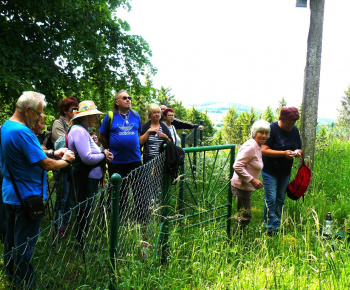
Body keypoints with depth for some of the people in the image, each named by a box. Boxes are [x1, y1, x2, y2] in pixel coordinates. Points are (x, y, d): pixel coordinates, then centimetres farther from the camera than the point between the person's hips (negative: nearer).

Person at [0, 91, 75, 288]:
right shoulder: (22, 132, -25)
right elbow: (46, 164, -24)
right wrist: (66, 161, -6)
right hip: (27, 196, -10)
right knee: (26, 243, 3)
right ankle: (25, 283, 15)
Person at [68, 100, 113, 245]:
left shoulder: (83, 131, 16)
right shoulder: (79, 131, -18)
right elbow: (87, 158, -26)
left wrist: (104, 154, 3)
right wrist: (103, 155, -11)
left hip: (91, 177, 11)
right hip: (85, 178, -11)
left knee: (87, 209, 18)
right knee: (84, 211, 0)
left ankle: (83, 240, 29)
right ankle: (82, 242, 13)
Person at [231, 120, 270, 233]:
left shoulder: (258, 146, 11)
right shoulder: (250, 146, -21)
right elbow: (237, 166, -26)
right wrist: (252, 179, -24)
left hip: (247, 186, 10)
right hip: (241, 186, -10)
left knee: (244, 216, 19)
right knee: (245, 217, -2)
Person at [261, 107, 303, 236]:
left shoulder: (294, 130, 4)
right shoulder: (272, 128, -15)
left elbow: (299, 148, 14)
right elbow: (264, 150, -20)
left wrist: (298, 152, -11)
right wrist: (283, 153, -27)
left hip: (285, 172, 6)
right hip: (270, 171, -6)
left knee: (280, 200, 11)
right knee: (271, 199, -6)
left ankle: (277, 227, 22)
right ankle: (269, 229, 4)